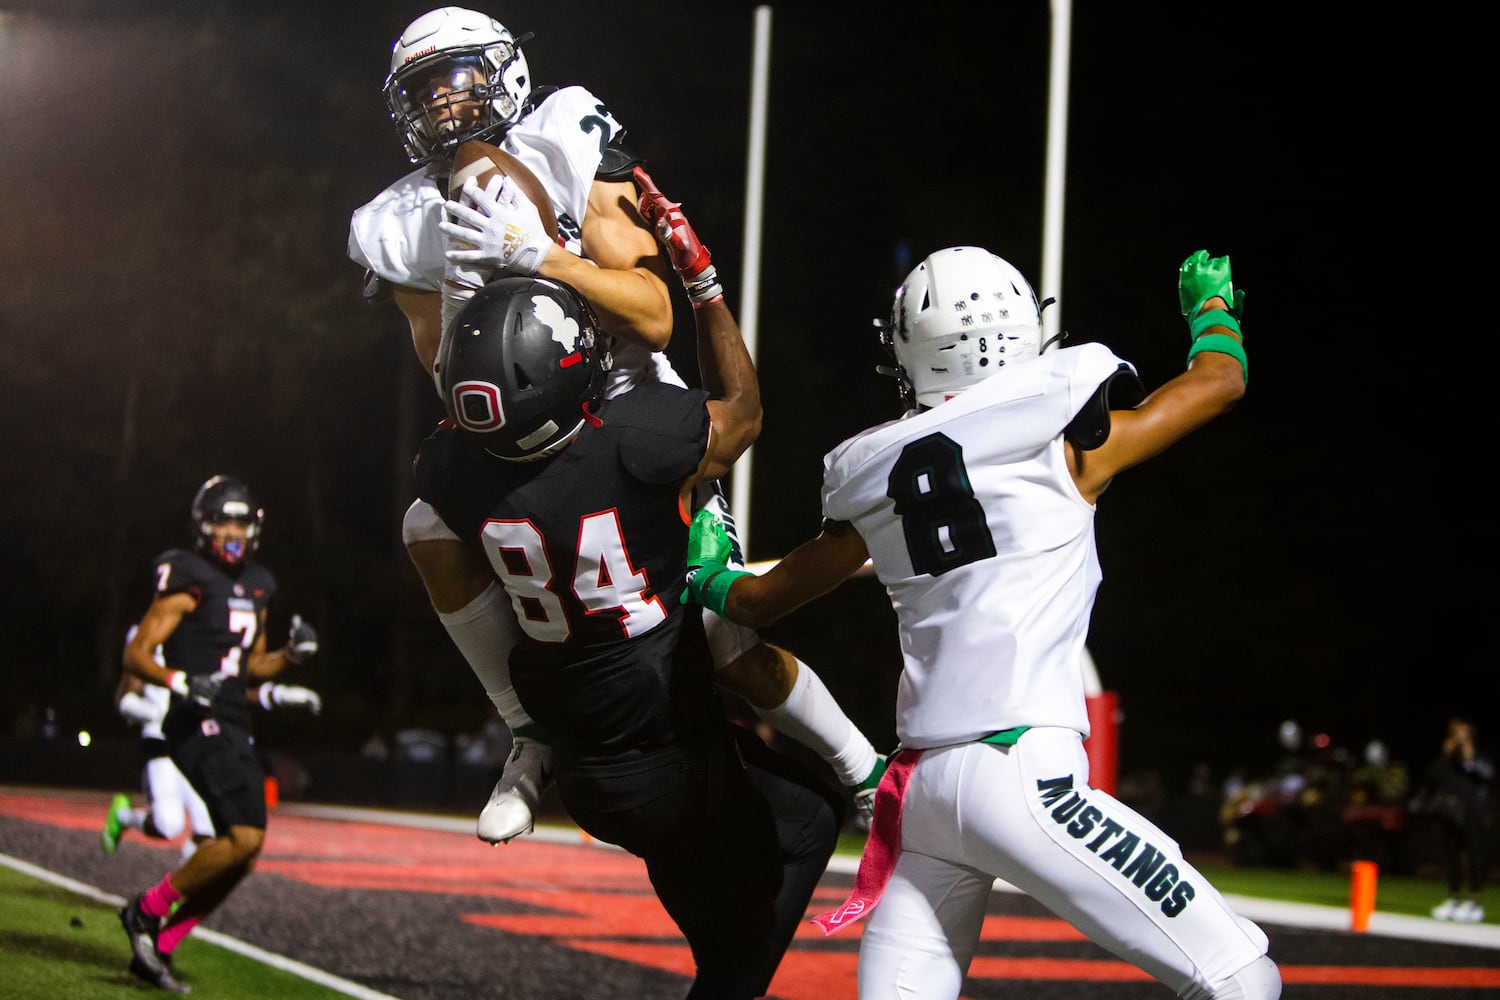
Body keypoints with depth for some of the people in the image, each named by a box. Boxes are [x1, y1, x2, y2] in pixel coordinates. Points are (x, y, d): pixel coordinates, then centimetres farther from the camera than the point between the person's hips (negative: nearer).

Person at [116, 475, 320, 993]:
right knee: (244, 838, -21)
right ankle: (148, 908, -4)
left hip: (235, 730, 9)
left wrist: (290, 654, 7)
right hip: (197, 725, -9)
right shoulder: (188, 582, -6)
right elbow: (135, 655, -9)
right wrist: (179, 682, -25)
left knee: (241, 854, 5)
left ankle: (157, 948, 13)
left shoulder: (255, 587, 18)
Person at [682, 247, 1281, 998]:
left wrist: (705, 575, 46)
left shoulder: (875, 482, 11)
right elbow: (1218, 381, 15)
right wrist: (1210, 301, 36)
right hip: (1020, 777, -6)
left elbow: (755, 602, 24)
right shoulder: (1063, 440, -1)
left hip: (920, 786, 6)